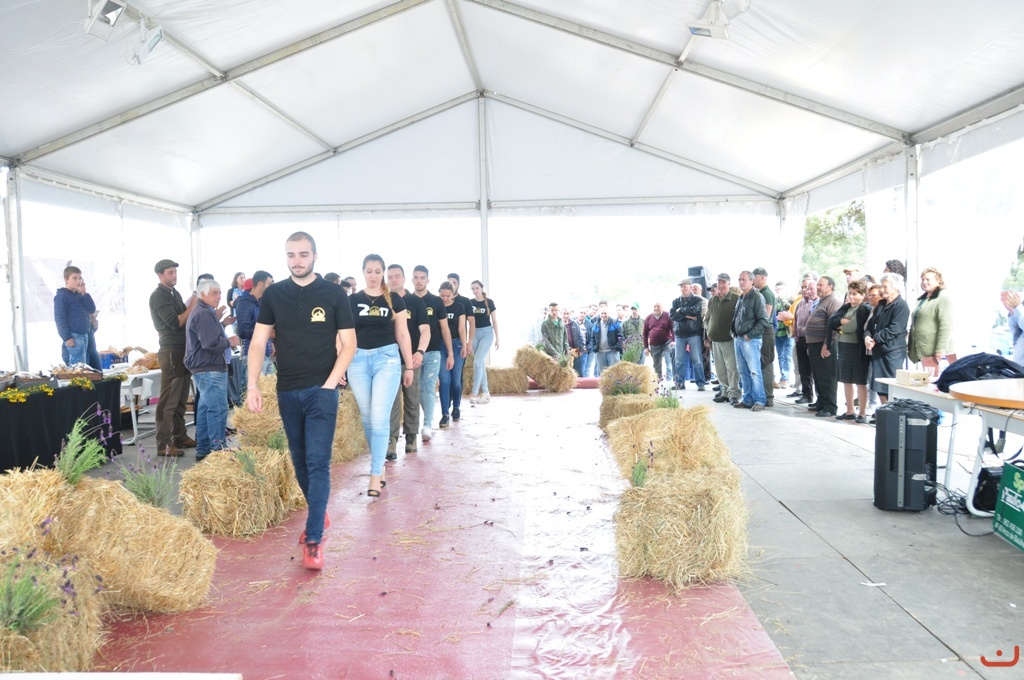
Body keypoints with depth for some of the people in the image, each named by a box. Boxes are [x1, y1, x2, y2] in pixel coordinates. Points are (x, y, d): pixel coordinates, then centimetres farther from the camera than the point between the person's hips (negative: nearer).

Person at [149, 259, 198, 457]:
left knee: (180, 399, 14)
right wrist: (192, 306, -11)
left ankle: (180, 437, 22)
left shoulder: (175, 293, 17)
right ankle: (164, 445, -4)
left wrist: (192, 305, 1)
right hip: (171, 352, -9)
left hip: (184, 350, 9)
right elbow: (175, 323, -18)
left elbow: (184, 318, 17)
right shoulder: (158, 296, -9)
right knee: (168, 401, -7)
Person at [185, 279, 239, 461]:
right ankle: (218, 451, -10)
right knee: (218, 409, -11)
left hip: (205, 368, 11)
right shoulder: (204, 314, -16)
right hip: (210, 370, -11)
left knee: (206, 408, 14)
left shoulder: (201, 312, 19)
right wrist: (230, 342, -9)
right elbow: (211, 343, -25)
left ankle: (203, 450, 21)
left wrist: (223, 330, 10)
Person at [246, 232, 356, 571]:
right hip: (287, 391, 3)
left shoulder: (334, 294, -2)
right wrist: (252, 385, -8)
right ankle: (319, 514, 34)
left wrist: (330, 383, -10)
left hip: (321, 390, -3)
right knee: (300, 462, 13)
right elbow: (258, 343, 3)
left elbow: (348, 344, -1)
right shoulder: (273, 295, 4)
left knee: (318, 463, -7)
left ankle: (314, 539, -3)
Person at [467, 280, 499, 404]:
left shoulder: (489, 302, -3)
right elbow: (470, 322, 6)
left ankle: (474, 393, -11)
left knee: (477, 362, -14)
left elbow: (494, 321, 2)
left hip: (487, 332, -3)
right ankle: (485, 392, 14)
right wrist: (469, 341, 0)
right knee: (481, 363, 7)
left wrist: (497, 338, 1)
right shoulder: (470, 303, 3)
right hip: (475, 333, 3)